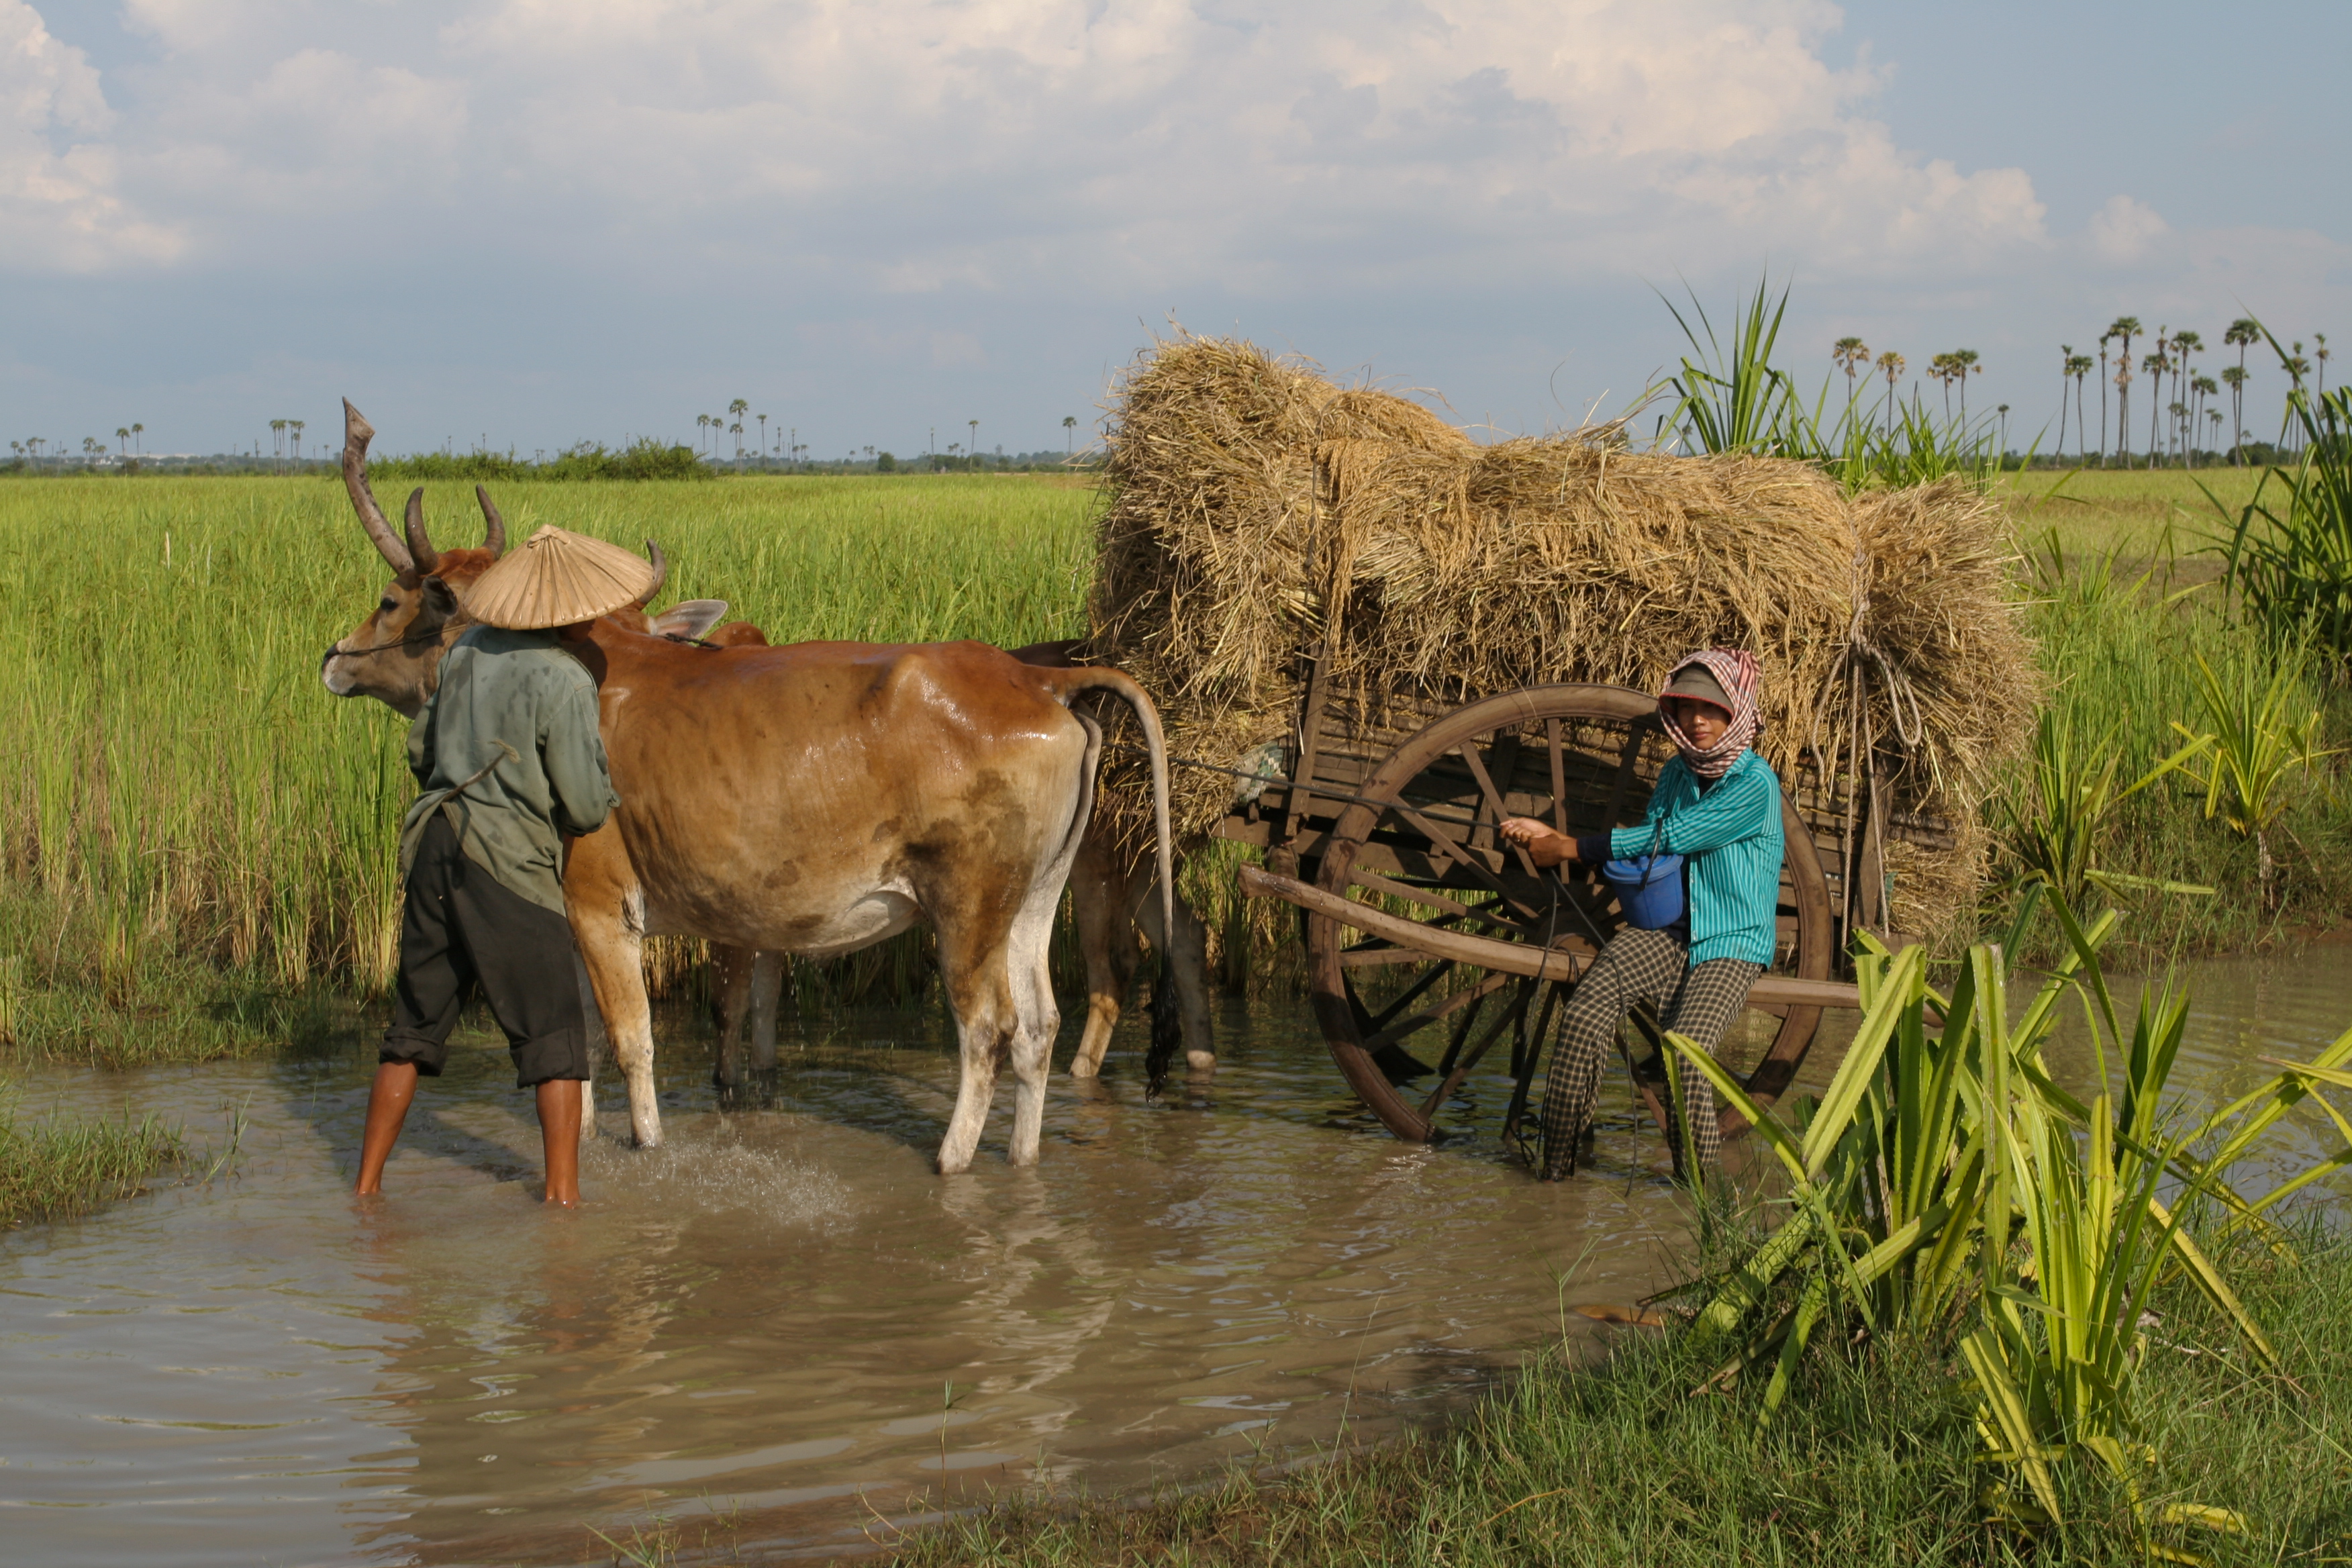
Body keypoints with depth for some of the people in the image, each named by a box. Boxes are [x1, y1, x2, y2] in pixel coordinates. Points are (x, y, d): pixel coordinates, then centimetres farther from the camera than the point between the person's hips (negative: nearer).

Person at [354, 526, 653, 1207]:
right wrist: (606, 788, 10)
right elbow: (588, 807, -13)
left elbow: (421, 747, 19)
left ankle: (367, 1184, 17)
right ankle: (562, 1195, 1)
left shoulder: (468, 650, 8)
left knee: (416, 1025, 15)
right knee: (553, 1036, 4)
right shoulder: (563, 682, -13)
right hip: (511, 868, -7)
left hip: (435, 849, 7)